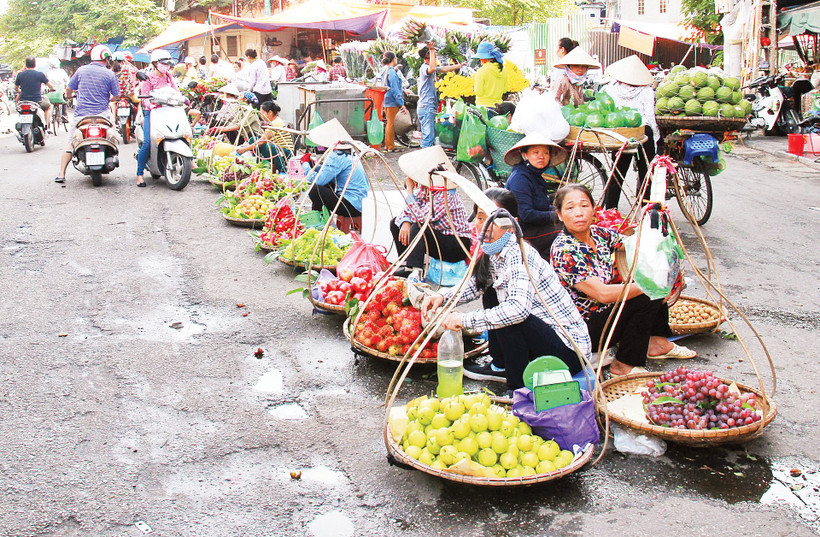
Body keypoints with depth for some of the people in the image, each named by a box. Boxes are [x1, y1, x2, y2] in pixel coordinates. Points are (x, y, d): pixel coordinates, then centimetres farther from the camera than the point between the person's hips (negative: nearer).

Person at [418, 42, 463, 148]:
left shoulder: (428, 67, 18)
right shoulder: (424, 67, -13)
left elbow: (444, 69, 34)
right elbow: (433, 68, -36)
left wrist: (459, 66, 42)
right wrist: (432, 50, -28)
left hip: (429, 107, 10)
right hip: (426, 106, -10)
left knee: (429, 135, 13)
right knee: (428, 136, -14)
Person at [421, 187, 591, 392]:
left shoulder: (519, 254, -24)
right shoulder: (494, 254, 2)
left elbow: (518, 308, -39)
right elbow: (475, 284, 20)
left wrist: (465, 320, -31)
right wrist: (442, 296, 1)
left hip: (569, 352, -9)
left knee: (507, 316, -27)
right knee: (491, 293, 12)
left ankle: (518, 389, -10)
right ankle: (500, 366, 24)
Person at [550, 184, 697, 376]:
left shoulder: (599, 234, -2)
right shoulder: (564, 251, -25)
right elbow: (603, 293, -29)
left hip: (607, 310, 8)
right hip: (584, 327, -8)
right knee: (646, 299, -20)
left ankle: (657, 342, 13)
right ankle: (624, 365, -9)